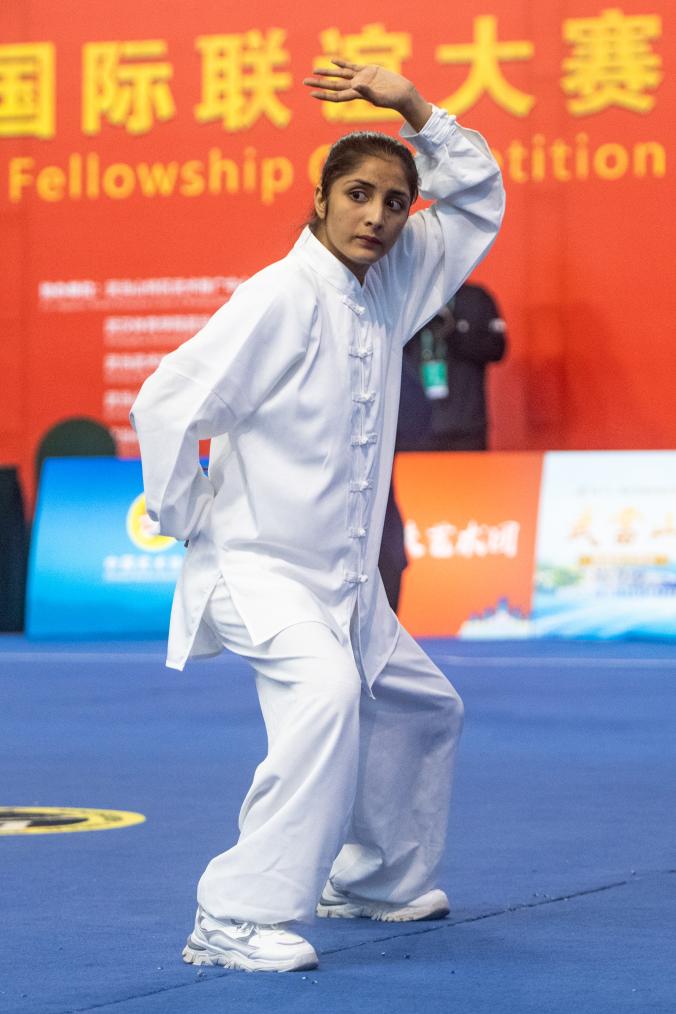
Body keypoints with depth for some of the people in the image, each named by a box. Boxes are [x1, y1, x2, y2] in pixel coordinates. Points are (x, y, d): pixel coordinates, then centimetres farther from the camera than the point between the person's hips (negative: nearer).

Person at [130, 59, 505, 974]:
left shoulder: (389, 289, 5)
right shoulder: (279, 299, -17)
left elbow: (479, 199, 14)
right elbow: (167, 404, -18)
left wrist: (415, 109, 0)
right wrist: (187, 523, -10)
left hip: (345, 580, 9)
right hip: (257, 570, -9)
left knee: (425, 711, 22)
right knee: (326, 692, -33)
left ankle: (375, 880, 42)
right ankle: (236, 919, -33)